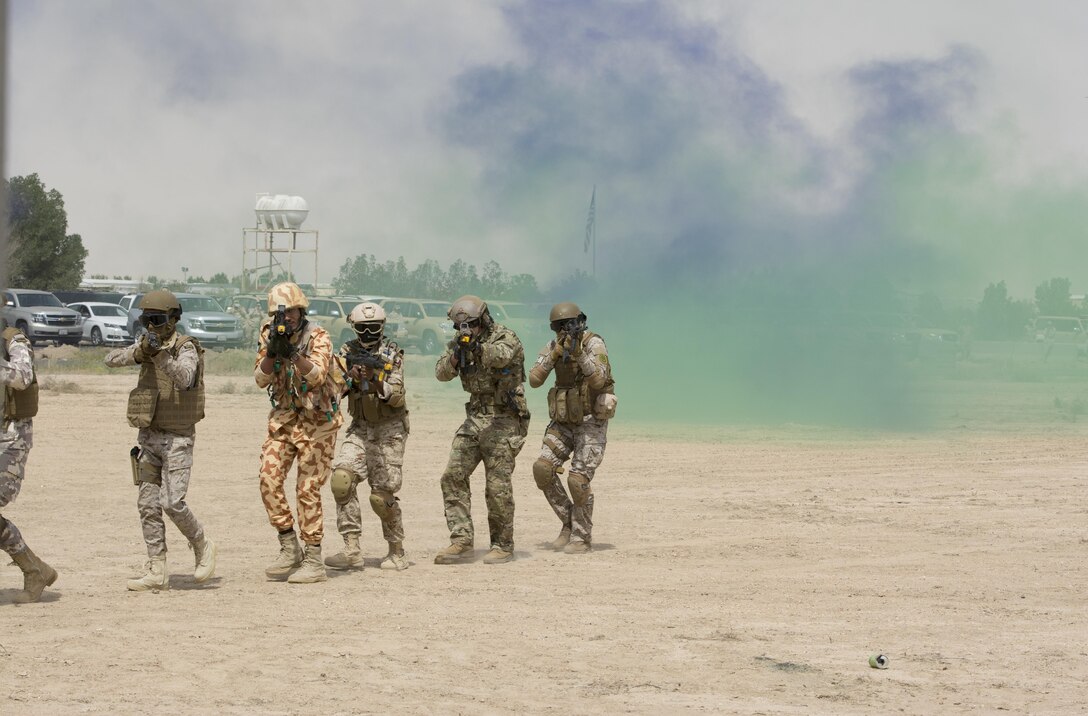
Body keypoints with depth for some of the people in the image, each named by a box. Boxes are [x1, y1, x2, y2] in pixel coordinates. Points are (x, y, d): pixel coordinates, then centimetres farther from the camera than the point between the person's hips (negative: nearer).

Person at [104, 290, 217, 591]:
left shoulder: (185, 348, -11)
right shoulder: (146, 345, 8)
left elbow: (185, 377, -30)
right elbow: (112, 359, -3)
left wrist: (160, 354, -42)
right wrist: (139, 353, -20)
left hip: (177, 439, -7)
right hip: (148, 437, 7)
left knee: (172, 503, -14)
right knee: (148, 504, 3)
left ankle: (203, 547, 10)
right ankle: (157, 573, 6)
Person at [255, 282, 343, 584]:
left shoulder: (318, 337, -12)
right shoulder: (269, 335, 2)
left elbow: (317, 376, -25)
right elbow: (261, 379, -3)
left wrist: (293, 352, -39)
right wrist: (272, 351, -20)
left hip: (316, 422, -5)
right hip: (283, 419, 5)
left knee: (308, 489, -6)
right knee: (269, 479, -7)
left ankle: (314, 561, -1)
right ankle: (289, 549, 5)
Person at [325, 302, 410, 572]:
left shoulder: (392, 356, -7)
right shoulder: (348, 353, 4)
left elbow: (397, 398, -14)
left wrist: (377, 383, -30)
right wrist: (350, 377, -22)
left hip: (389, 429, -3)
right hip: (359, 428, 3)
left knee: (382, 495, -6)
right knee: (342, 478, -18)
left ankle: (397, 551, 14)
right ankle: (351, 550, -15)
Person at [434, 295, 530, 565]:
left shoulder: (505, 337, -9)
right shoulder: (460, 343, 8)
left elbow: (501, 356, -32)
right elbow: (442, 373, -4)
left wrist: (478, 346, -48)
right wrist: (456, 355, -24)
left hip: (503, 419, -6)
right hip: (474, 418, 6)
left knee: (498, 486, -7)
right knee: (453, 476, -3)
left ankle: (503, 546, 5)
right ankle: (461, 542, -2)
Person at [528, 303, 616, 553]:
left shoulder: (593, 344, -13)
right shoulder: (553, 346, 3)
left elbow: (599, 380, -27)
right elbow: (534, 379, -9)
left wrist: (579, 353, -37)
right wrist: (555, 354, -20)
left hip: (591, 423, -5)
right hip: (564, 423, 5)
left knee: (578, 480, -15)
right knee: (543, 468, -13)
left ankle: (582, 537, 2)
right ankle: (570, 524, 2)